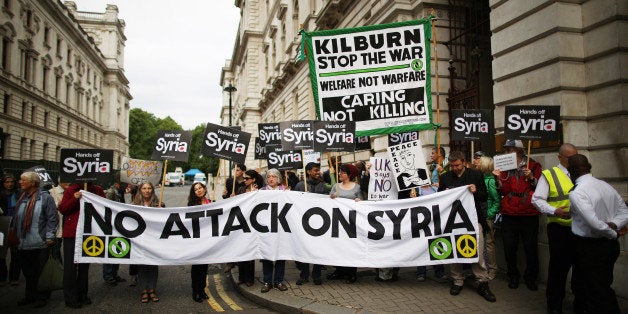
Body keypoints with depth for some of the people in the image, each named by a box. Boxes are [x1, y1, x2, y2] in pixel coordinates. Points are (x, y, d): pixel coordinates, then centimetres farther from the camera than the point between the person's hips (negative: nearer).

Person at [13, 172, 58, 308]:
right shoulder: (21, 199, 12)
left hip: (40, 245, -6)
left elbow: (52, 219, -11)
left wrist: (49, 237, -14)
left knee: (40, 273, 4)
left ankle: (42, 297, 17)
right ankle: (30, 296, 29)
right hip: (23, 244, 6)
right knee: (28, 272, 15)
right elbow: (15, 219, 20)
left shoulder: (45, 198, -9)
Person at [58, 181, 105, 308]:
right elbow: (62, 209, -4)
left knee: (84, 264, 12)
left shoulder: (97, 190, 5)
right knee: (70, 264, 1)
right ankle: (70, 298, 10)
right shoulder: (70, 190, 0)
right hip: (71, 233, -3)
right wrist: (74, 199, -17)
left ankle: (82, 295, 23)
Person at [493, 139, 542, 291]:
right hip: (509, 214, 2)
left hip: (529, 213, -2)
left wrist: (532, 178, -14)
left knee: (531, 247, 3)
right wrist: (498, 179, -13)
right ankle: (513, 276, 21)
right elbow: (503, 191, 3)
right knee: (510, 247, 5)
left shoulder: (534, 166, 5)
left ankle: (530, 277, 20)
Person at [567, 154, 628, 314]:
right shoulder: (606, 185, 4)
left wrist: (613, 234, -9)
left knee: (595, 290, 4)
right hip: (611, 246, 8)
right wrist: (614, 224, -5)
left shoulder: (576, 193, -21)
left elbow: (594, 223, -25)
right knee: (605, 287, 22)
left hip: (591, 247, -8)